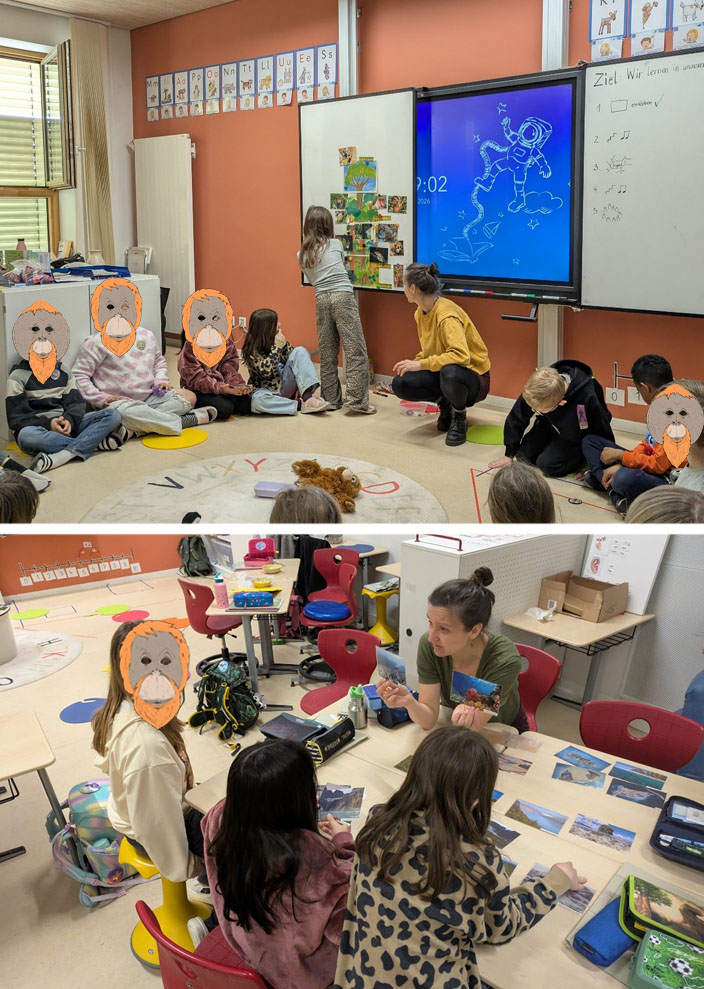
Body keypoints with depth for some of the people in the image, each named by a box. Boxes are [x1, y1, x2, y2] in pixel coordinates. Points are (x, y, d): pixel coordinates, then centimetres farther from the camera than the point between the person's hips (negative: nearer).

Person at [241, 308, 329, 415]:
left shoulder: (275, 340, 4)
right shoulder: (251, 350, -12)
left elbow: (295, 360, 4)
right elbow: (266, 371, -26)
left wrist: (284, 343, -9)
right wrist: (277, 346, -22)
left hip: (284, 388, 5)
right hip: (267, 392, -5)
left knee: (300, 351, -13)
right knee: (258, 400, -41)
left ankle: (308, 397, -30)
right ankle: (300, 405, -30)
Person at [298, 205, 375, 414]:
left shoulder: (302, 254, 14)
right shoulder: (336, 244, 9)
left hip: (321, 300, 4)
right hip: (343, 297, -4)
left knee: (327, 353, 9)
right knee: (355, 350, -4)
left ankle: (331, 399, 13)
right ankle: (355, 399, -10)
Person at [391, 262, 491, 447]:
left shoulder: (446, 314, -25)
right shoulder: (420, 313, 2)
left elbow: (461, 355, -39)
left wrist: (420, 364, -38)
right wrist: (413, 363, -3)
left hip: (473, 377, -7)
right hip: (442, 371, 7)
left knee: (450, 373, -43)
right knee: (400, 384, -18)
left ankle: (459, 419, -12)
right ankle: (445, 404, 8)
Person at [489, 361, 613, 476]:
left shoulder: (586, 398, -41)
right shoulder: (533, 391, -30)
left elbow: (603, 433, -23)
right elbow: (516, 419, -11)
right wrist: (509, 454, -1)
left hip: (579, 436, -5)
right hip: (551, 426, 5)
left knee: (548, 465, -21)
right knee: (524, 455, -4)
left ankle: (583, 456, 5)